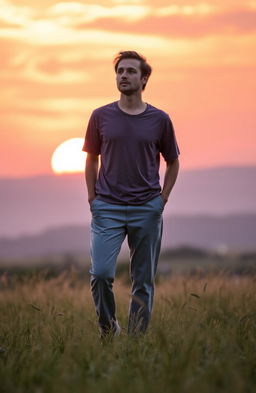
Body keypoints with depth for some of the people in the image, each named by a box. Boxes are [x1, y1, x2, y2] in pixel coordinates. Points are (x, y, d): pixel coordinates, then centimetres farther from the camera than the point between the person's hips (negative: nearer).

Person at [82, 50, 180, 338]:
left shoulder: (160, 120, 2)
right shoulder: (100, 117, 3)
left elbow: (172, 163, 13)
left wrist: (162, 199, 5)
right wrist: (93, 198, 5)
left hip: (147, 211, 0)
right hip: (107, 209, 0)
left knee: (143, 281, 4)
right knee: (101, 273, -14)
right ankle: (108, 329, 8)